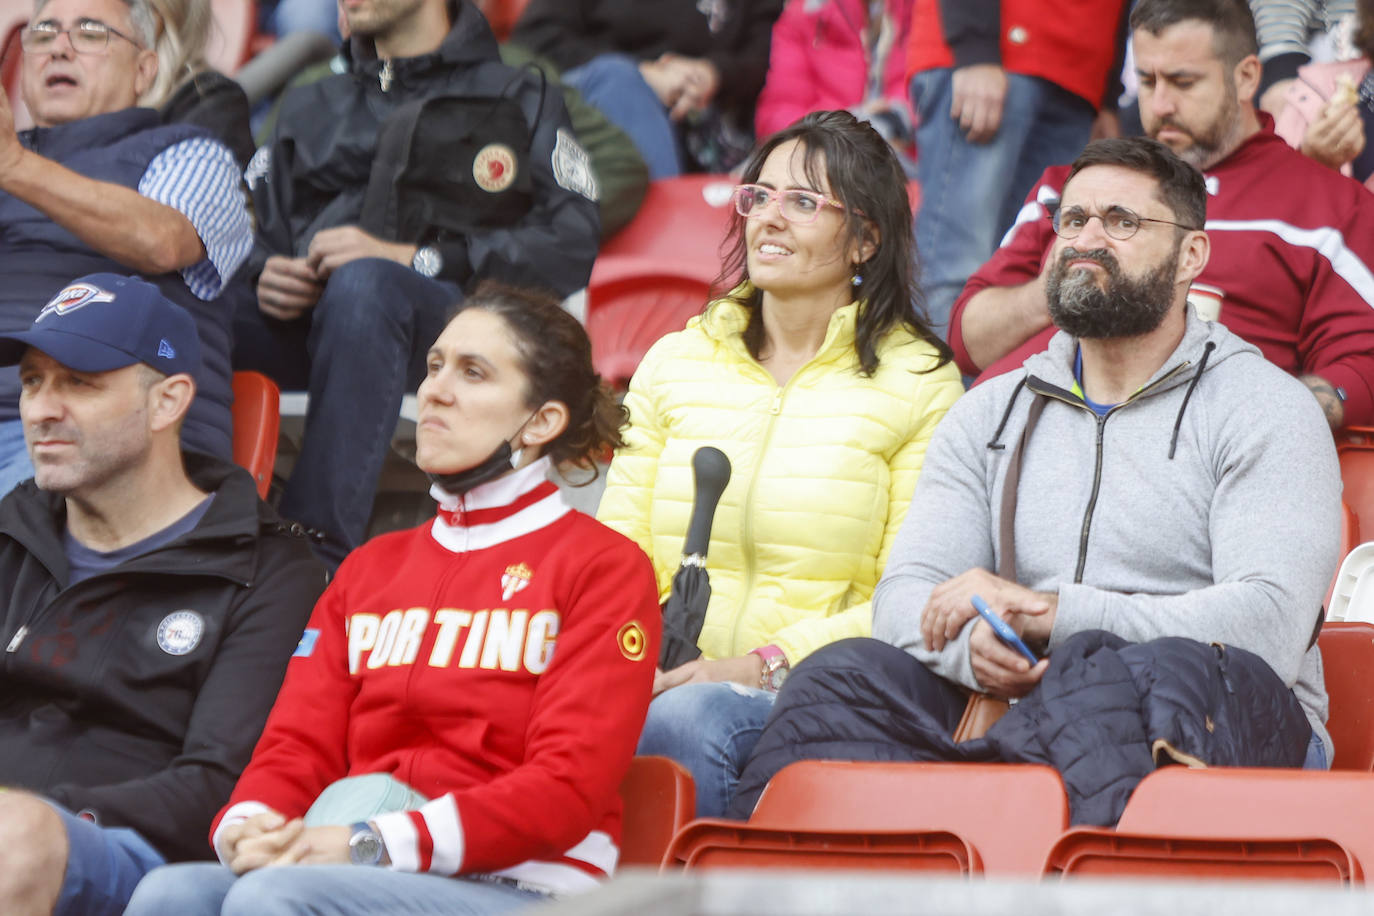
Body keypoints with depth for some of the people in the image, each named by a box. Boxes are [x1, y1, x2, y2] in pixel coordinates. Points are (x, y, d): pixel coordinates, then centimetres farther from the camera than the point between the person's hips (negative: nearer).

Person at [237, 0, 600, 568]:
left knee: (364, 285, -40)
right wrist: (262, 278, -2)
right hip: (303, 317, 4)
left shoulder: (521, 100, 19)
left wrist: (413, 258, -10)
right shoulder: (311, 108, 34)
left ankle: (321, 554, -46)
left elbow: (571, 248, 1)